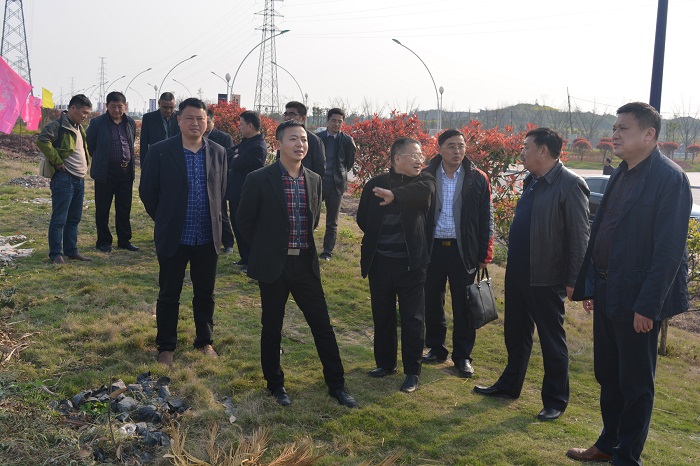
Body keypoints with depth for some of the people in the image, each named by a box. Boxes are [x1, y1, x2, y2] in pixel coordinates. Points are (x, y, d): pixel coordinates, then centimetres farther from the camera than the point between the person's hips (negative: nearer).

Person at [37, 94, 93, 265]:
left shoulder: (79, 128, 18)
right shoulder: (58, 125, -11)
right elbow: (42, 140, -26)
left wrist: (86, 165, 16)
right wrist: (58, 162, -20)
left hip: (79, 180, 9)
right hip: (64, 179, -9)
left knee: (74, 219, 14)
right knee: (59, 219, -3)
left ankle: (71, 251, 22)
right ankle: (56, 254, 3)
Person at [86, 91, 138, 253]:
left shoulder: (130, 123, 8)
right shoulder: (98, 123, -6)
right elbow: (89, 144, 3)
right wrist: (99, 159, 10)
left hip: (126, 171, 4)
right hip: (105, 171, -4)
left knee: (125, 208, 10)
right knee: (102, 209, 4)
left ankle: (124, 240, 20)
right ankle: (103, 241, 14)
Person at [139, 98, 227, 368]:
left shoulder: (218, 152, 2)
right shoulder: (160, 151, -7)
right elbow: (147, 191, -1)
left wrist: (213, 222, 11)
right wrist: (165, 221, 5)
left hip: (208, 237, 3)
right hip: (173, 238, -2)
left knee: (205, 294, 13)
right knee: (169, 295, 9)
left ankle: (204, 341, 30)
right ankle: (166, 346, 24)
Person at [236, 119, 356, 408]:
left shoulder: (314, 180, 5)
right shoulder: (259, 180, -9)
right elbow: (244, 221, -1)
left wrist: (304, 247, 13)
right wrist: (266, 249, 4)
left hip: (305, 263, 4)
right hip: (273, 266, -3)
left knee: (322, 325, 6)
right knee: (272, 328, 9)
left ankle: (336, 384, 19)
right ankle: (275, 384, 27)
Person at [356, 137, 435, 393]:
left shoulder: (424, 182, -2)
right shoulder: (375, 184, 2)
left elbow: (423, 190, -27)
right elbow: (362, 218, 10)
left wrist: (395, 194, -41)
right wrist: (378, 238, 3)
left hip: (411, 262, -2)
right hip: (380, 261, 2)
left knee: (413, 319, 3)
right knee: (382, 315, 14)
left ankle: (412, 372, 16)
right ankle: (385, 363, 32)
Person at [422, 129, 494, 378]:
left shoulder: (478, 179, -2)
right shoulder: (426, 177, 0)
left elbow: (486, 219, 1)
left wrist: (484, 254, -3)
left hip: (463, 250, -1)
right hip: (432, 248, 2)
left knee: (463, 306, 5)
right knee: (432, 301, 12)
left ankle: (463, 356, 19)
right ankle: (436, 348, 29)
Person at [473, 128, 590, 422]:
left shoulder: (570, 185, -15)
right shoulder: (531, 181, 10)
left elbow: (579, 237, -16)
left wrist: (572, 280, -16)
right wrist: (513, 265, 13)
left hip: (547, 279, -8)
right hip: (518, 275, 8)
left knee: (552, 342, 7)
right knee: (515, 335, 20)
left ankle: (556, 401, 22)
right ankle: (509, 386, 37)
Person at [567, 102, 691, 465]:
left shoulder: (669, 178, -14)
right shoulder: (621, 175, 10)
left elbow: (669, 250, -19)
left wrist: (648, 305, -20)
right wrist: (588, 286, 12)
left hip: (636, 300, -8)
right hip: (607, 295, 8)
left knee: (635, 383, 7)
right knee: (608, 376, 19)